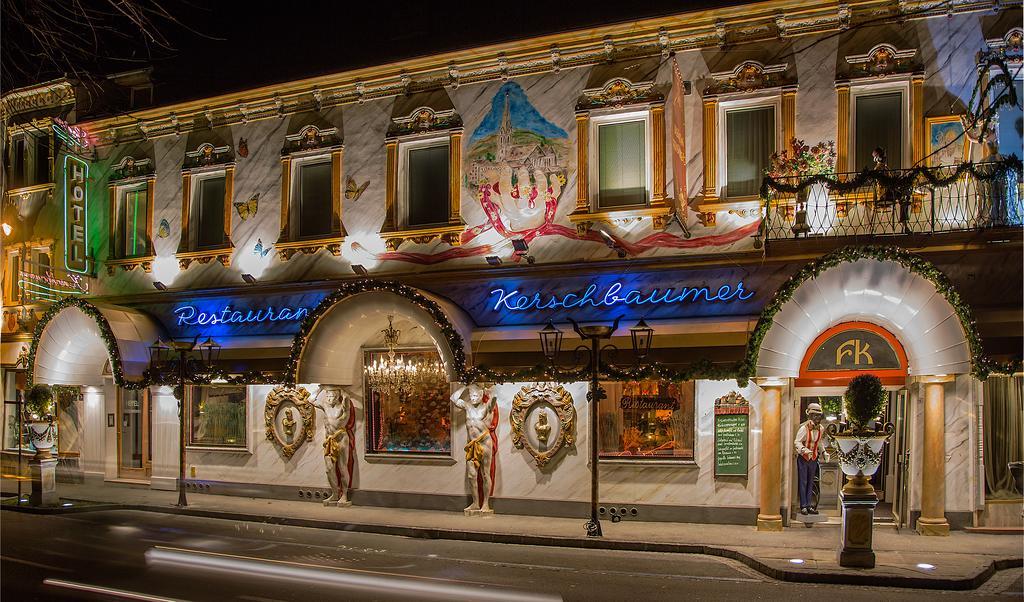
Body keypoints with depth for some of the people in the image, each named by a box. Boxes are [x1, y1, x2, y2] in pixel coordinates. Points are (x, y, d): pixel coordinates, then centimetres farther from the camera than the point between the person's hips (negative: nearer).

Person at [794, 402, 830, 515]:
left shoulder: (821, 429, 2)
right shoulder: (804, 428, -18)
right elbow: (797, 442, -17)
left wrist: (823, 452, 4)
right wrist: (804, 450, -32)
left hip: (814, 458, 6)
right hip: (803, 457, -6)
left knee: (810, 482, 11)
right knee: (803, 482, -3)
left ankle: (809, 505, 17)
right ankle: (803, 506, 2)